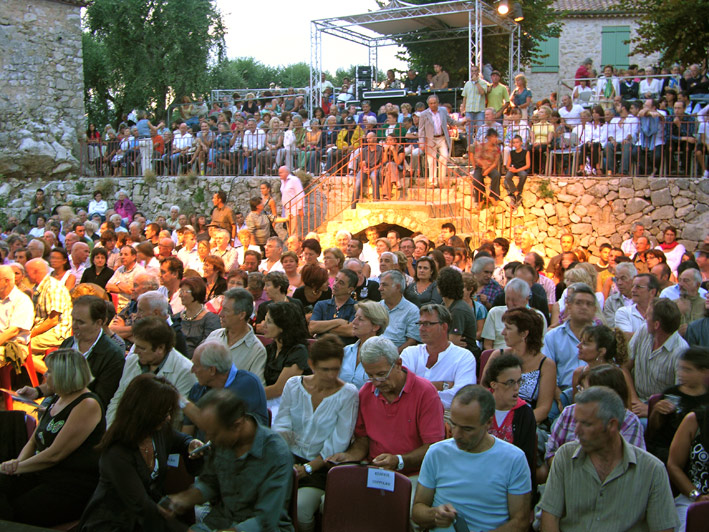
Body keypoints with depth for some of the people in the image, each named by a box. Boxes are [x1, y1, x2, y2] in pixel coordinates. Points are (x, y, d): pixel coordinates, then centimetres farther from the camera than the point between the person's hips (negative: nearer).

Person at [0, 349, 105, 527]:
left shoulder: (88, 405, -13)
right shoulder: (56, 400, 16)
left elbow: (55, 455, -16)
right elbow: (33, 441, 20)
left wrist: (18, 467, -7)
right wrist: (18, 462, -1)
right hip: (40, 474, 9)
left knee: (17, 511, -25)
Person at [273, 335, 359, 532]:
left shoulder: (348, 394, -6)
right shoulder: (293, 385, 5)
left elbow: (338, 443, -7)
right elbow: (281, 425, 5)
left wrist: (308, 468, -12)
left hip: (322, 466, -3)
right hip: (291, 457, 3)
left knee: (300, 507, -27)